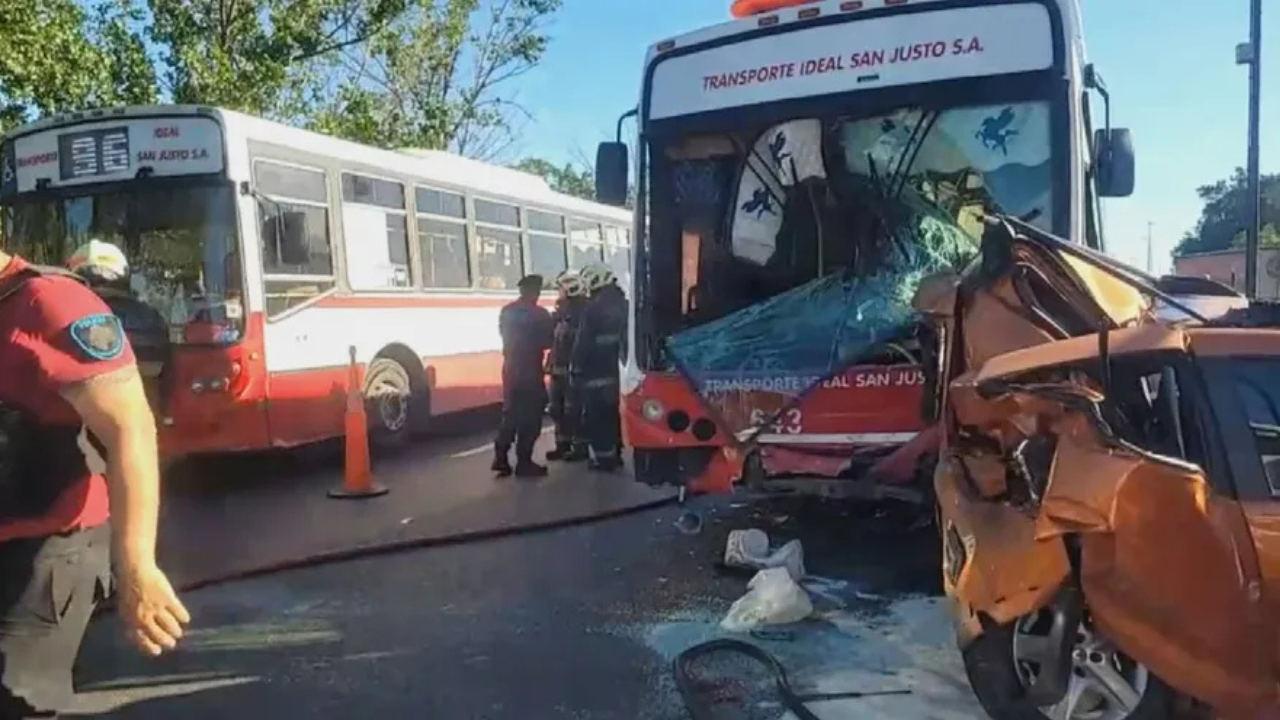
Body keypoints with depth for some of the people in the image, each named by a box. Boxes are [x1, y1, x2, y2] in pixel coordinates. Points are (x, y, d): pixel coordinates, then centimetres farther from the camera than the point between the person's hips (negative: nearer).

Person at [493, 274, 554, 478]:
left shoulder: (507, 312, 9)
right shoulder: (539, 315, -13)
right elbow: (548, 341, -4)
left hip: (511, 368, 7)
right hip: (530, 370, -7)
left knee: (510, 414, 14)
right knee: (530, 418, -1)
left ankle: (501, 458, 11)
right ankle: (524, 462, 0)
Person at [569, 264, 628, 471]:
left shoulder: (593, 309, -15)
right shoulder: (625, 306, 7)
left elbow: (583, 343, -15)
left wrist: (576, 368, -5)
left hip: (597, 373, -7)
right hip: (620, 370, 7)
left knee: (597, 416, 0)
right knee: (615, 412, 16)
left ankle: (605, 458, 0)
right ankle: (615, 453, 24)